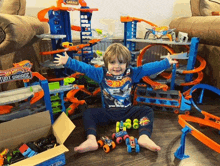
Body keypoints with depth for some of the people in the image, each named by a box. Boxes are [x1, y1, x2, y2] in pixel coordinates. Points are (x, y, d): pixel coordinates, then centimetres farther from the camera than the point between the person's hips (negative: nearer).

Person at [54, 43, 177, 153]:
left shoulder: (132, 73, 0)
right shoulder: (101, 73, -2)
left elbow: (149, 68, 0)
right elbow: (84, 67, -6)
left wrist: (166, 63, -1)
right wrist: (68, 62, -13)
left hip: (128, 111, 1)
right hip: (108, 113, 0)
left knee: (148, 111, -16)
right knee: (88, 113, -18)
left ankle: (144, 137, -31)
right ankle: (91, 140, -32)